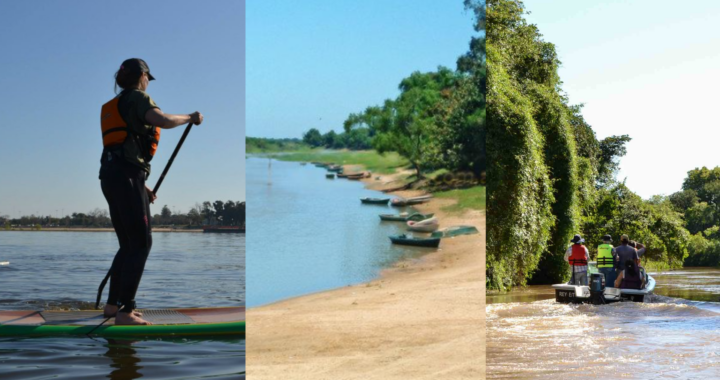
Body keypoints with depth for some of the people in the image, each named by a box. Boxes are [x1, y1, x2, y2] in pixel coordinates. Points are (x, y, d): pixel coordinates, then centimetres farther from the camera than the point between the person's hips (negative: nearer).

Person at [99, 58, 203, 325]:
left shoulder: (114, 106, 25)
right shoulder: (137, 98, -2)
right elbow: (164, 121, -22)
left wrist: (141, 184, 26)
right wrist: (191, 118, -3)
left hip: (110, 176, 9)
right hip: (126, 176, -9)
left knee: (128, 245, 16)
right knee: (141, 244, -6)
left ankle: (112, 304, 21)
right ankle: (125, 312, -8)